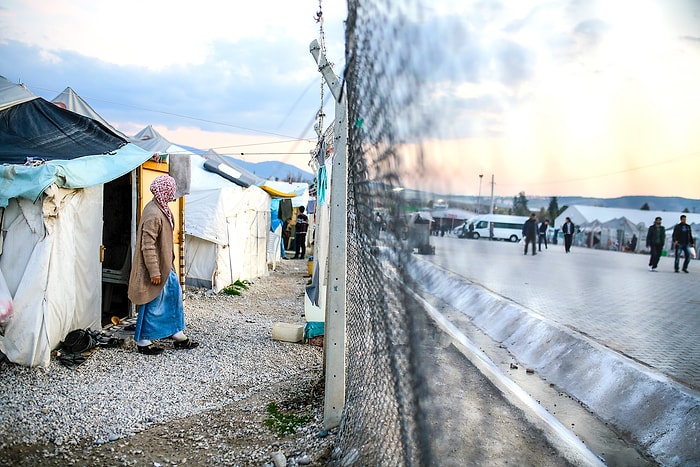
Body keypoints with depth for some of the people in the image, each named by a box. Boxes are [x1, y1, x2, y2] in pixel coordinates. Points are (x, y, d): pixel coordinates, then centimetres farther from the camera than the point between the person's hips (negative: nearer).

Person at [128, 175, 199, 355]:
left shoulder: (162, 209, 6)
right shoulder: (153, 215, -25)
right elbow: (147, 246, -25)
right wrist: (154, 272, -23)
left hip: (166, 266, 10)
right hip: (156, 268, -10)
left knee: (174, 295, 15)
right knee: (153, 305, 1)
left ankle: (178, 335, 25)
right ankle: (143, 342, 16)